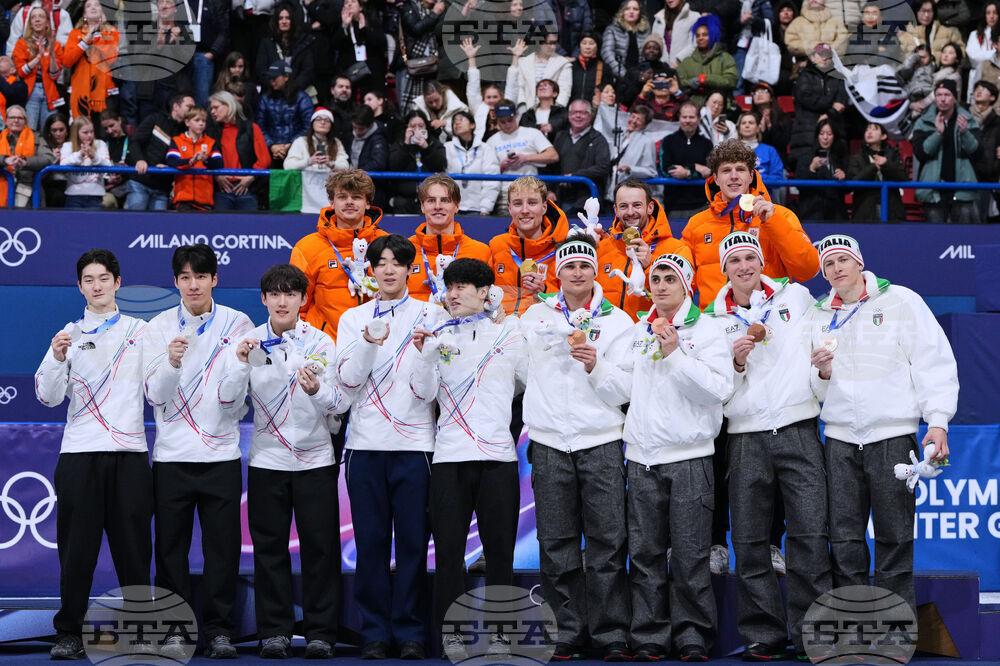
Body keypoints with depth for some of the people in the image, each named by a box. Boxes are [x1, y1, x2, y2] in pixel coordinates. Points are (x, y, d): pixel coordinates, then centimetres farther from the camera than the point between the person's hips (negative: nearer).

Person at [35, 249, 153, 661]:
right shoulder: (68, 335, 11)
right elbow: (48, 397, 4)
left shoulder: (141, 331, 11)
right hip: (79, 453, 0)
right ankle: (69, 634, 7)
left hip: (130, 453, 0)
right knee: (76, 549, 1)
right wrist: (57, 359, -12)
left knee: (133, 548, 1)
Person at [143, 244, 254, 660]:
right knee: (171, 546, 2)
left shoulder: (238, 325, 4)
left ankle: (219, 629, 10)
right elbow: (155, 394, -3)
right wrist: (171, 363, -20)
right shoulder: (158, 327, 5)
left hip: (221, 453, 0)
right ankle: (173, 629, 10)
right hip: (171, 454, 0)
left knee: (223, 546, 1)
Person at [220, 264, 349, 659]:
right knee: (269, 547, 4)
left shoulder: (321, 343, 0)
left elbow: (341, 404, -7)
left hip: (316, 459, -1)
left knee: (320, 546, 0)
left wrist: (317, 390, -28)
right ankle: (274, 631, 12)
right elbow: (229, 404, -7)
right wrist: (241, 364, -22)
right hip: (267, 460, 1)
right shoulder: (248, 343, 1)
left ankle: (321, 632, 7)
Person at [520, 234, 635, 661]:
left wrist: (595, 366, -14)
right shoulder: (535, 316, 12)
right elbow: (519, 372, 21)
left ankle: (611, 635, 0)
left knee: (608, 543, -5)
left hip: (602, 442, -1)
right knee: (556, 545, 2)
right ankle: (566, 634, 9)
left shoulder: (618, 321, 8)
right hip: (549, 442, 2)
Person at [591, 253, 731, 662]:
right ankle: (649, 636, 10)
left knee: (690, 553, -3)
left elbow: (718, 389, -12)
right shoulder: (638, 333, 16)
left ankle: (692, 634, 5)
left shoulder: (706, 331, 2)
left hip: (689, 458, -4)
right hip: (642, 457, 4)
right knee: (644, 552, 4)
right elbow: (621, 390, 12)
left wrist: (674, 355, -17)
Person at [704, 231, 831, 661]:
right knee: (749, 543, 0)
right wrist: (736, 362, -7)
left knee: (810, 532, -8)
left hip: (798, 428, -1)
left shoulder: (796, 296, 10)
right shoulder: (714, 319, 10)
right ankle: (762, 635, 8)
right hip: (746, 436, 1)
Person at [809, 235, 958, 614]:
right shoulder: (819, 316, 13)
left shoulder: (901, 302, 3)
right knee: (844, 539, 1)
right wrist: (822, 374, -6)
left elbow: (934, 363, -2)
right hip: (840, 440, 3)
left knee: (895, 538, -1)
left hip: (893, 437, -3)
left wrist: (938, 420, -11)